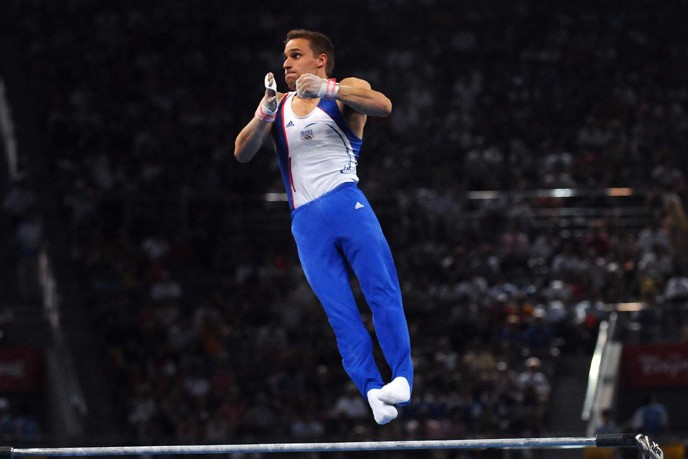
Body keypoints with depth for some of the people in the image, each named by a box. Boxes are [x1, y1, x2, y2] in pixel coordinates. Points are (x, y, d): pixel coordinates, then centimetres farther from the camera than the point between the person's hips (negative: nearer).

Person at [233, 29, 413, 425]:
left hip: (346, 203, -4)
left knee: (384, 294, -14)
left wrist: (326, 90, -26)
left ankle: (403, 377, -20)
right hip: (307, 221, 4)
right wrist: (264, 115, -11)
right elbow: (242, 153, 8)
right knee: (341, 315, -6)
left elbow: (384, 106, -14)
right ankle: (372, 391, -13)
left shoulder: (346, 91, 8)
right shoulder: (278, 107, 20)